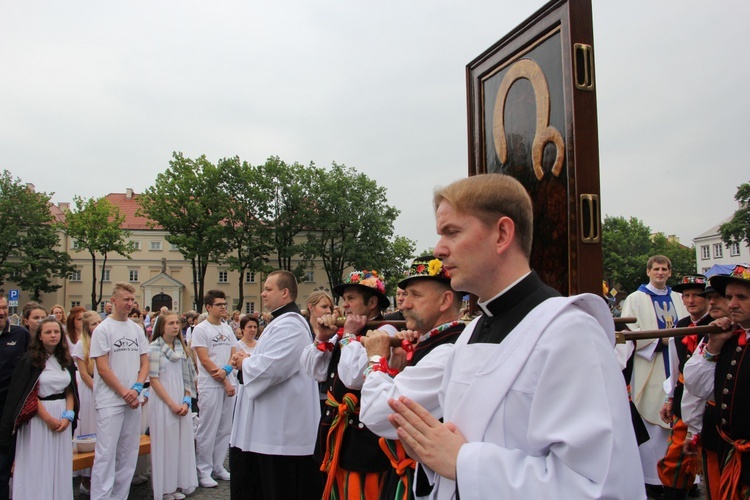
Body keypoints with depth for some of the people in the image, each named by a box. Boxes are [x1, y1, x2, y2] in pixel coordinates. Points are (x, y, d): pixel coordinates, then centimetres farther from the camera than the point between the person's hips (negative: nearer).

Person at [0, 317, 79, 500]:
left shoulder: (67, 361, 9)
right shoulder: (29, 361, -5)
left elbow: (70, 391, 9)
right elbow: (30, 395, -9)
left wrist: (68, 416, -5)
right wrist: (48, 418, -13)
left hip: (62, 418, 4)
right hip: (38, 417, -4)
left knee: (60, 465, 7)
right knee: (37, 465, 0)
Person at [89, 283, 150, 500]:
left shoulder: (137, 329, 10)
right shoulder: (103, 329, -6)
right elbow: (102, 368, -10)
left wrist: (137, 388, -4)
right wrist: (124, 392, -10)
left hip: (133, 400, 6)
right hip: (110, 401, -6)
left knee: (128, 454, 11)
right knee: (106, 454, -4)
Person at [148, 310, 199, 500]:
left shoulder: (181, 347, 10)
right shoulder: (155, 348, -6)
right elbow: (153, 379, -10)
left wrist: (186, 401, -1)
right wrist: (171, 403, -12)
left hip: (181, 402, 5)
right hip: (163, 402, -5)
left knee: (182, 442, 6)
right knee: (165, 444, 0)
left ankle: (176, 485, 18)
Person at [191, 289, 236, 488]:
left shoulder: (227, 329, 11)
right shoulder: (200, 329, -7)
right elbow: (204, 360, -12)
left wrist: (226, 370, -12)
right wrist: (225, 382, -11)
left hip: (228, 384, 6)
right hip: (210, 386, -6)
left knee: (225, 428, 11)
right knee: (208, 429, -1)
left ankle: (218, 467, 22)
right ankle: (204, 471, 10)